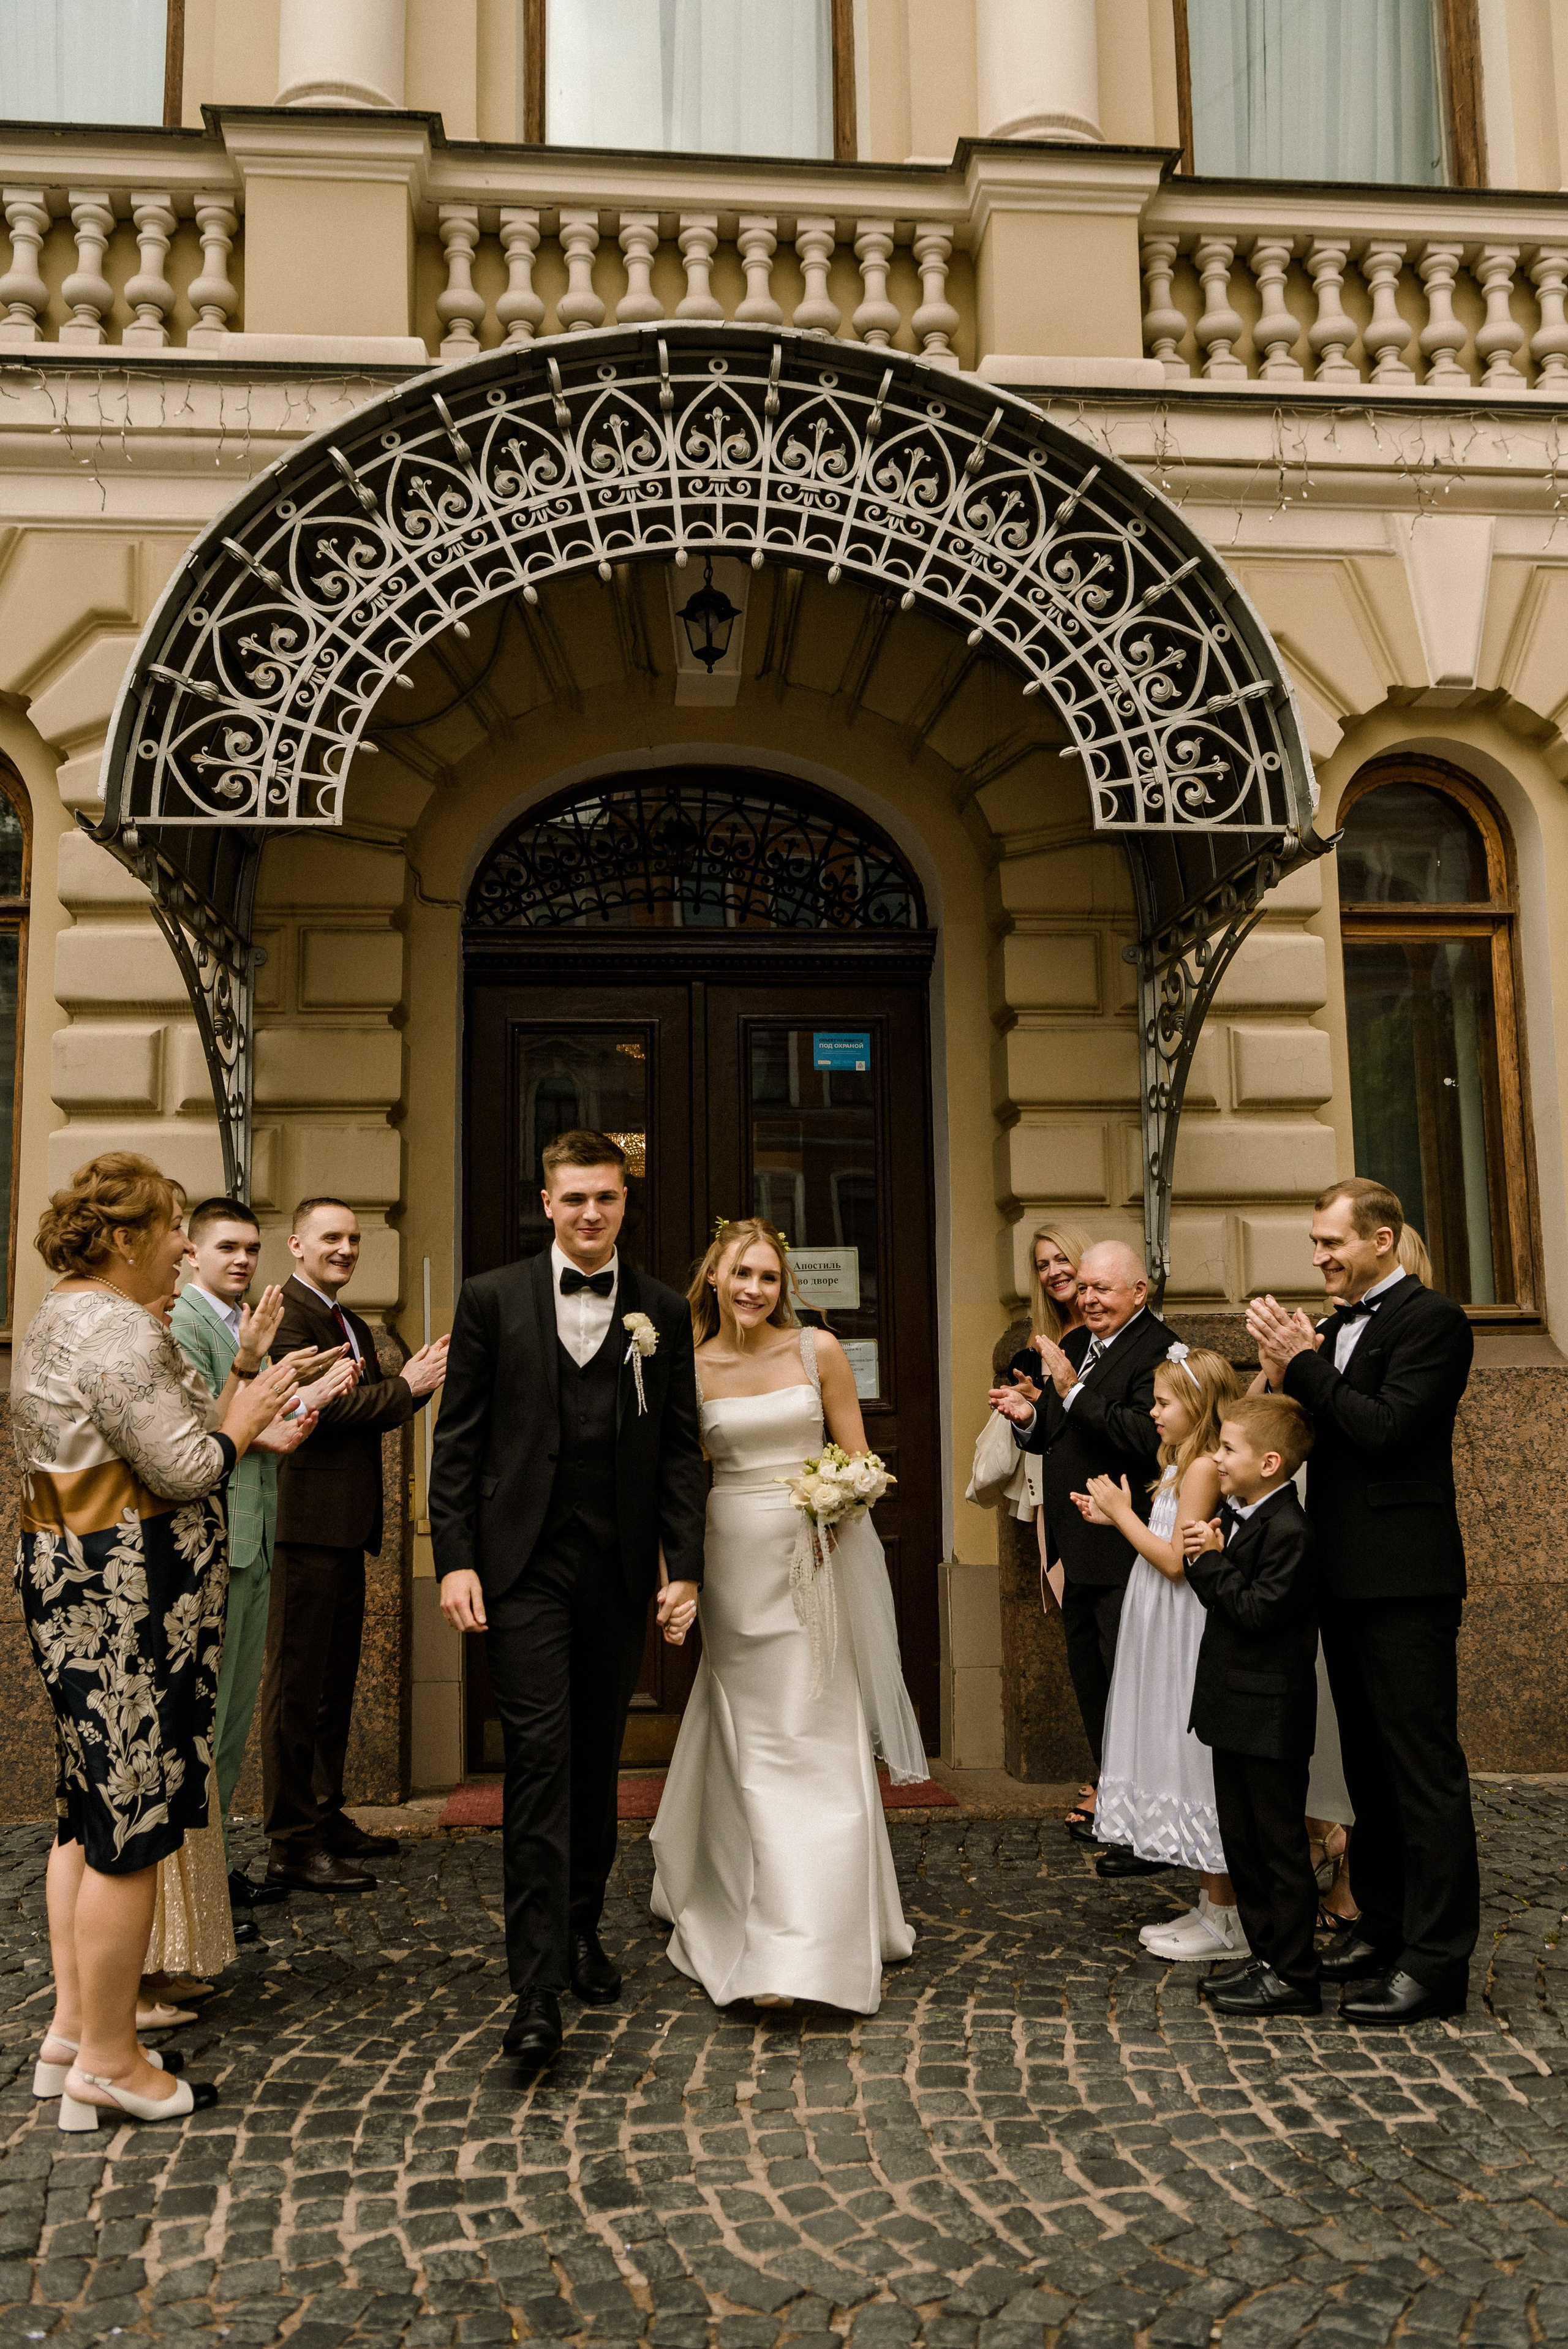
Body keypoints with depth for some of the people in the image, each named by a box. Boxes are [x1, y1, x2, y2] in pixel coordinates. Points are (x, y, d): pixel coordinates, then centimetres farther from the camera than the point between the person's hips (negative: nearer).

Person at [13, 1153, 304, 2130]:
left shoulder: (62, 1318, 16)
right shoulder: (119, 1331, -17)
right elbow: (183, 1470, -21)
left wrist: (233, 1407, 11)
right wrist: (238, 1424, -3)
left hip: (73, 1589, 11)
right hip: (127, 1600, -11)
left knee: (90, 1812, 18)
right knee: (133, 1826, -1)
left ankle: (73, 2029, 28)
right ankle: (108, 2061, 11)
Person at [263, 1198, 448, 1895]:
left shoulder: (357, 1328, 19)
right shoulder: (286, 1312, -11)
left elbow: (369, 1413, 13)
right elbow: (323, 1404, -20)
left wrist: (418, 1379, -3)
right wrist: (407, 1386, -14)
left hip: (346, 1527, 10)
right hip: (305, 1524, -10)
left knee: (335, 1681, 17)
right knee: (297, 1683, -2)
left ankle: (326, 1817, 30)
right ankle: (291, 1845, 5)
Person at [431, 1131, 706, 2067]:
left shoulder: (664, 1312, 6)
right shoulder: (492, 1299, 2)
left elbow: (682, 1450, 6)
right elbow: (459, 1439, 1)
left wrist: (686, 1566, 0)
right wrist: (456, 1559, -6)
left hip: (621, 1571, 2)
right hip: (524, 1567, -2)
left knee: (598, 1761, 14)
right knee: (540, 1761, -7)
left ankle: (584, 1928, 33)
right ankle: (539, 1989, -2)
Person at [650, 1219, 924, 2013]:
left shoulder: (819, 1350, 0)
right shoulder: (691, 1368, 1)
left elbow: (857, 1459, 5)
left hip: (816, 1560, 0)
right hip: (736, 1563, 0)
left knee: (822, 1746, 2)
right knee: (754, 1749, 4)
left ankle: (815, 1948, 15)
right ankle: (763, 1934, 10)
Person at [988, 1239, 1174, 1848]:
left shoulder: (1159, 1350, -16)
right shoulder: (1074, 1345, 12)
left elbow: (1144, 1438, -29)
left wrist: (1073, 1390, -27)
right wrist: (1029, 1417, -3)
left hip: (1125, 1554, -10)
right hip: (1078, 1551, 10)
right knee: (1090, 1683, 20)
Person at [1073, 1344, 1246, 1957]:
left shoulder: (1203, 1468, -18)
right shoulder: (1185, 1467, 12)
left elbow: (1176, 1561, -21)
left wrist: (1123, 1513, -13)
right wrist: (1115, 1518, 8)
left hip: (1186, 1638, -10)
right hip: (1166, 1634, 10)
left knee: (1199, 1766, -2)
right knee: (1184, 1763, 15)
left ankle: (1226, 1922, 9)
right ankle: (1210, 1904, 25)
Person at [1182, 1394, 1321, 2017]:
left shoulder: (1289, 1531, -20)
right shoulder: (1235, 1515, 9)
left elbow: (1255, 1609, -24)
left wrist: (1212, 1561, -17)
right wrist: (1209, 1556, -5)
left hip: (1271, 1715, -10)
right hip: (1236, 1709, 10)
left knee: (1280, 1845, 2)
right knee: (1241, 1841, 17)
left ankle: (1293, 1976, 13)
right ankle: (1266, 1956, 29)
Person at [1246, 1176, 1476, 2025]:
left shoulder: (1430, 1319, -11)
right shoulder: (1337, 1325, 14)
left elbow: (1385, 1427, -22)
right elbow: (1318, 1437, 12)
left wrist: (1304, 1364, -16)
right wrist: (1287, 1376, -5)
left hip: (1403, 1581, -9)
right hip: (1345, 1577, 9)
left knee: (1422, 1767, -2)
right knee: (1370, 1764, 18)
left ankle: (1435, 1961, 5)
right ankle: (1383, 1928, 30)